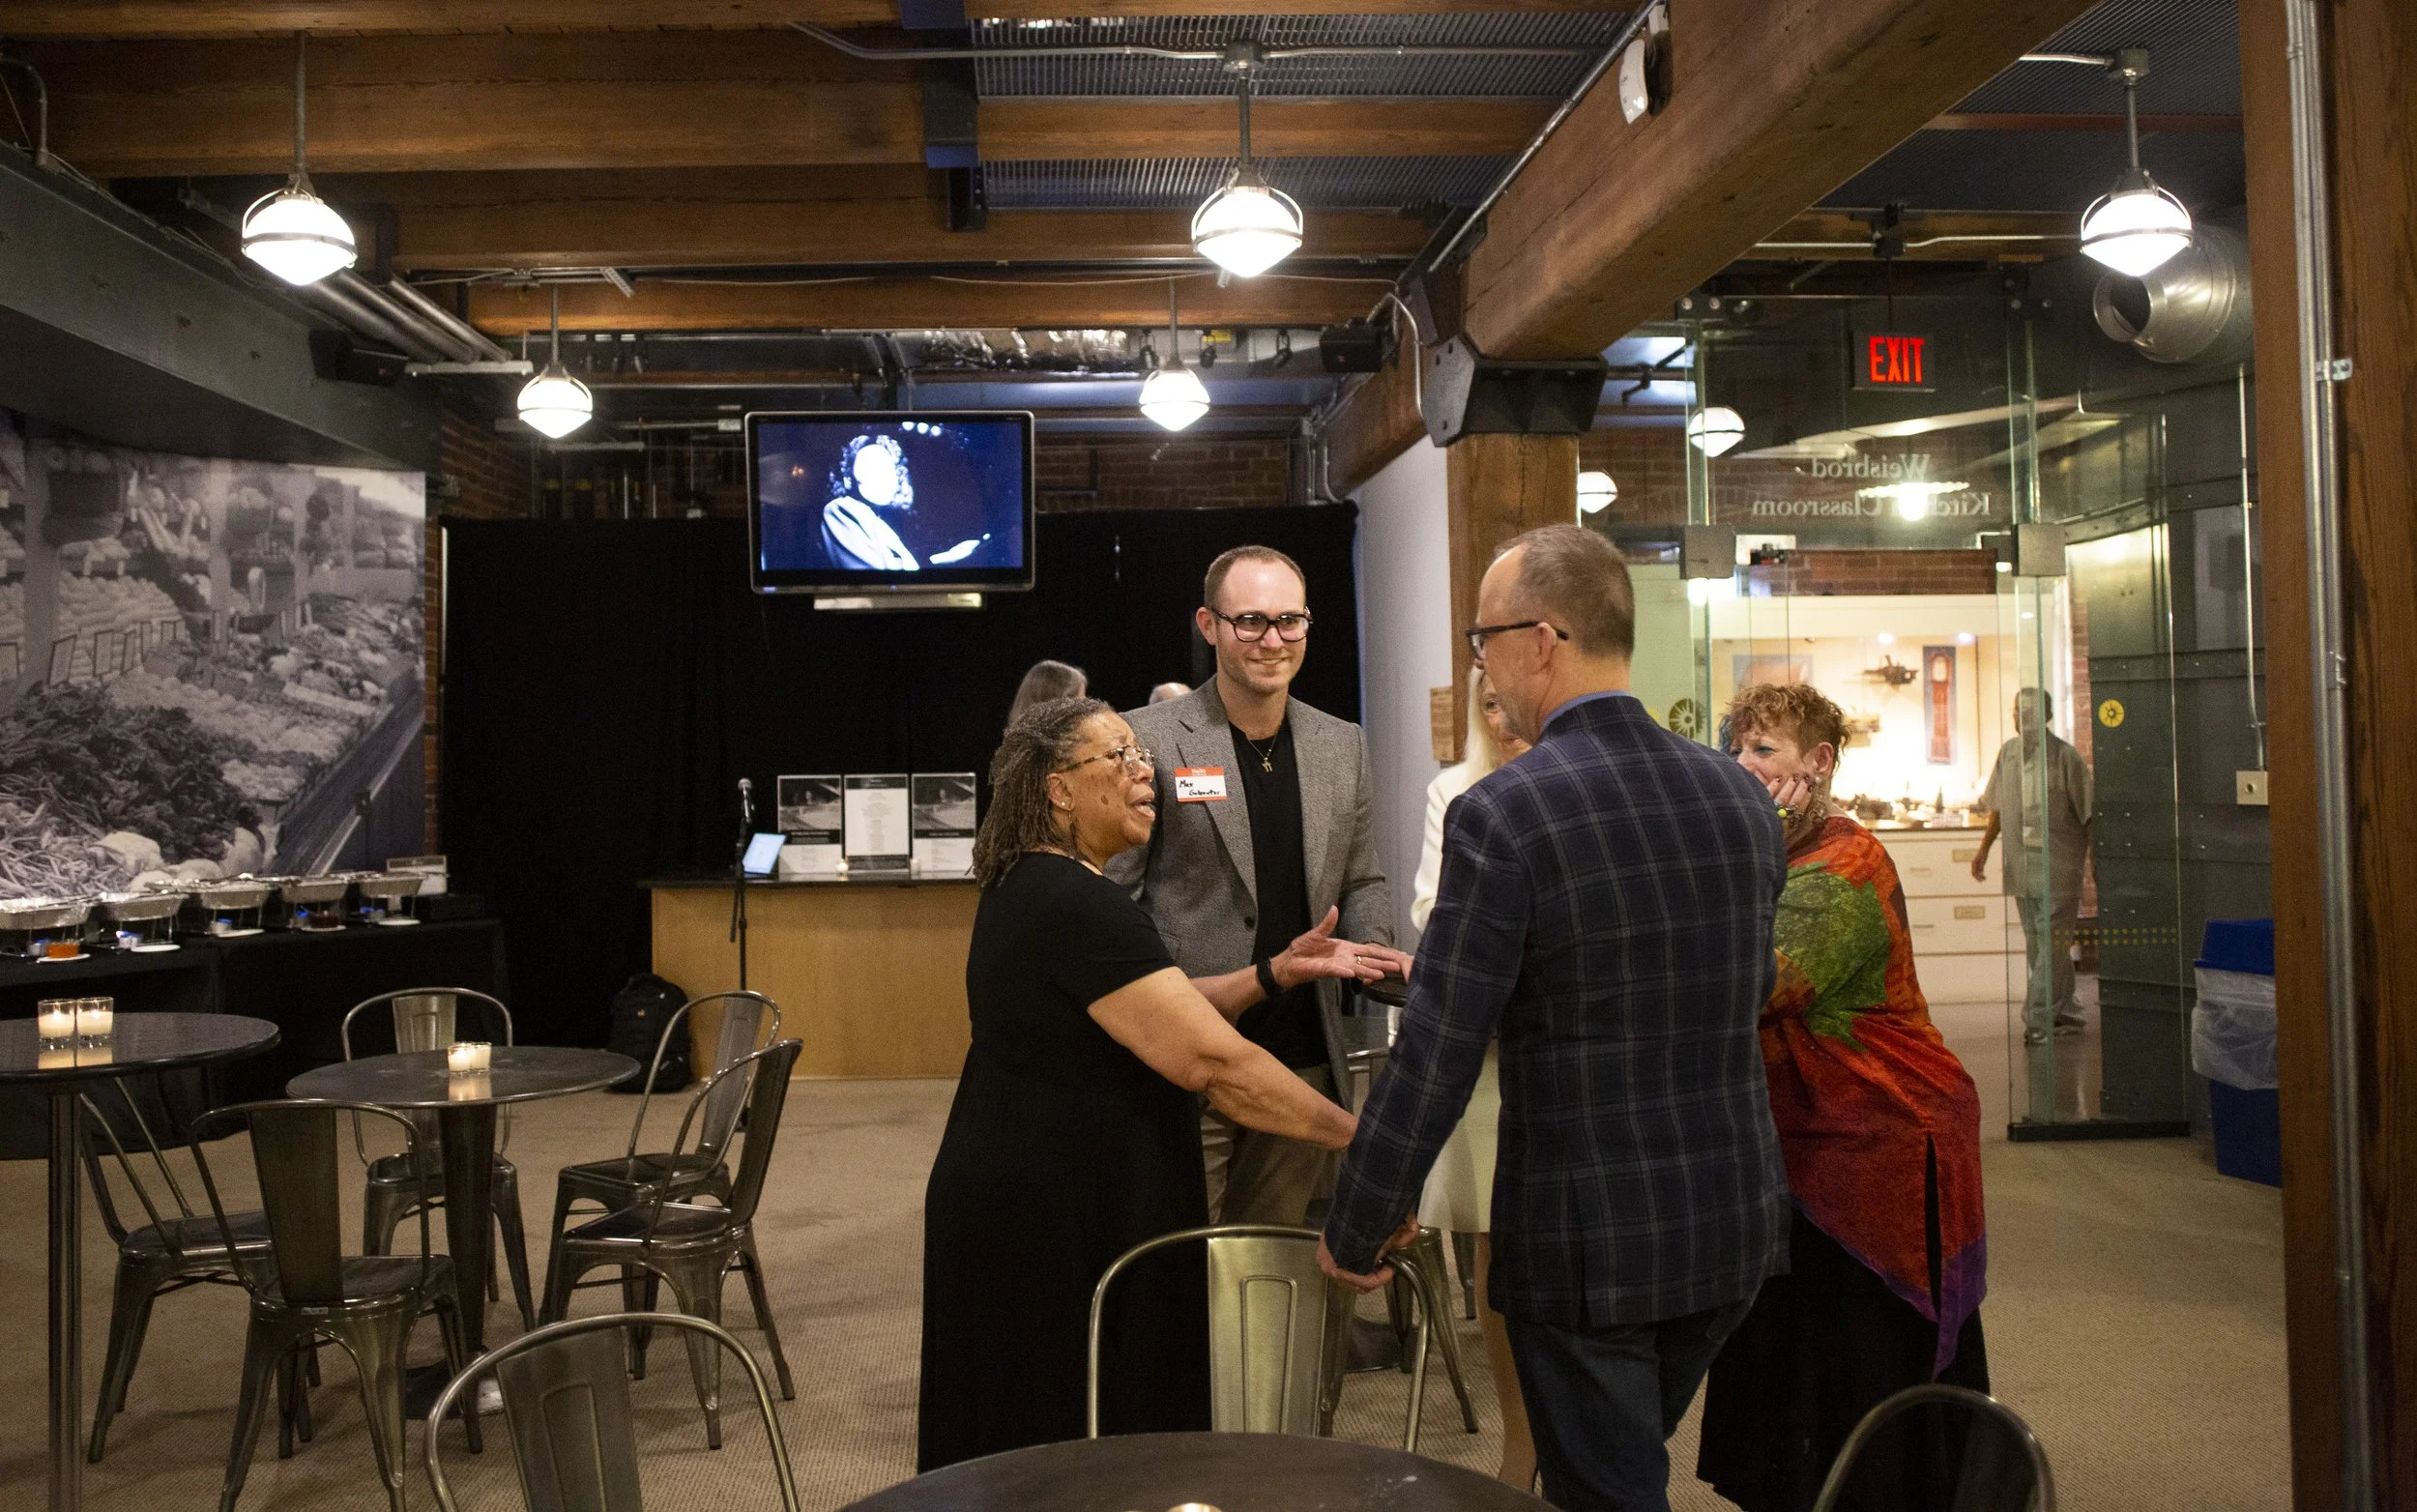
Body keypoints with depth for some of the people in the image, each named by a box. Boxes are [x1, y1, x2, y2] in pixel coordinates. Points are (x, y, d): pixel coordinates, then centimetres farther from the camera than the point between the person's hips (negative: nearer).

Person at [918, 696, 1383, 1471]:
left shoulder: (1032, 888, 10)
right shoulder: (1076, 905, -22)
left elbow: (1155, 1013, 12)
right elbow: (1213, 1060, -27)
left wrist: (1276, 972, 2)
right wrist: (1359, 1136, -23)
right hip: (1057, 1228, -10)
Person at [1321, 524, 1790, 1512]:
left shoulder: (1501, 816, -19)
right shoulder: (1741, 794, 0)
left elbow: (1432, 1065, -18)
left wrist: (1353, 1236, -4)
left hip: (1588, 1239, -6)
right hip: (1736, 1219, 6)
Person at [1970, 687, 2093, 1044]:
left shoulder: (2064, 755, -8)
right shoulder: (2008, 752, 9)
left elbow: (2087, 811, -6)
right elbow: (1999, 807, 20)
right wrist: (1984, 848, 18)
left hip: (2057, 863, -6)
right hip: (2021, 863, 6)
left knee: (2051, 943, -7)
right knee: (2036, 944, 11)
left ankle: (2038, 1021, -6)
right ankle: (2065, 1012, 23)